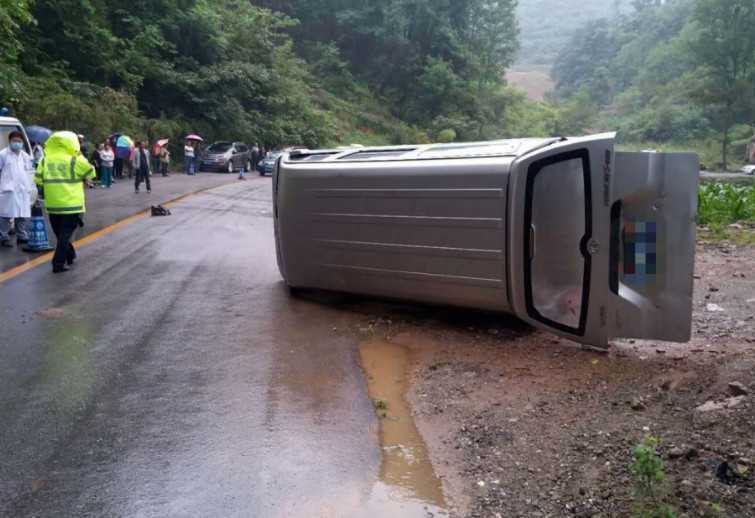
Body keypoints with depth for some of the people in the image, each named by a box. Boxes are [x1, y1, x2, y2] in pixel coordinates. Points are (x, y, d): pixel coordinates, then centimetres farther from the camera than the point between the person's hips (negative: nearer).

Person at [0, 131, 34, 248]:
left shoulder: (26, 156, 17)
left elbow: (30, 172, 21)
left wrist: (31, 188, 16)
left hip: (23, 190, 6)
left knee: (24, 215, 7)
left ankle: (22, 236, 18)